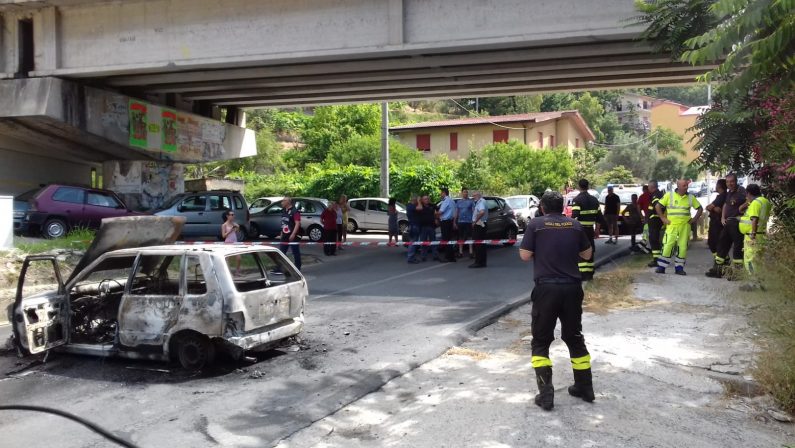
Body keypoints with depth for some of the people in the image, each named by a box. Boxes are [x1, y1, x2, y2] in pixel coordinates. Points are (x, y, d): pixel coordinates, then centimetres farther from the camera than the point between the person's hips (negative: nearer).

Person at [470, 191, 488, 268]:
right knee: (481, 244, 12)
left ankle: (479, 262, -7)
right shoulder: (481, 202, 19)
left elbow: (482, 212, -32)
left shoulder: (481, 202, -14)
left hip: (479, 225, -11)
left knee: (478, 244, -8)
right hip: (482, 225, 11)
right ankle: (482, 262, 17)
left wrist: (475, 221, -25)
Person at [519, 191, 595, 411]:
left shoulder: (535, 224, -2)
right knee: (574, 337, 19)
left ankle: (546, 394, 0)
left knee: (540, 341, 7)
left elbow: (525, 255, -3)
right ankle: (585, 387, 27)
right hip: (572, 288, 3)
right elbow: (587, 255, 14)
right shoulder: (576, 225, 6)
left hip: (546, 288, -3)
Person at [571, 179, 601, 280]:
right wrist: (597, 230, 21)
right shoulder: (594, 200, 10)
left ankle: (583, 273, -9)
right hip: (590, 229, 6)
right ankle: (589, 273, 20)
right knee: (590, 250, 14)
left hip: (580, 229, -6)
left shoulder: (577, 200, -11)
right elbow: (598, 217, 13)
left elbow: (574, 216, -19)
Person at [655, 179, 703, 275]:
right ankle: (661, 267, -3)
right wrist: (663, 218, -1)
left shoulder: (690, 197, 7)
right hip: (671, 225, -3)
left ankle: (679, 268, 12)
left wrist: (694, 219, 6)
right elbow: (658, 206, 3)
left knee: (683, 247, 2)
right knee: (667, 246, -9)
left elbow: (699, 208, 16)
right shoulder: (669, 195, -1)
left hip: (685, 226, 3)